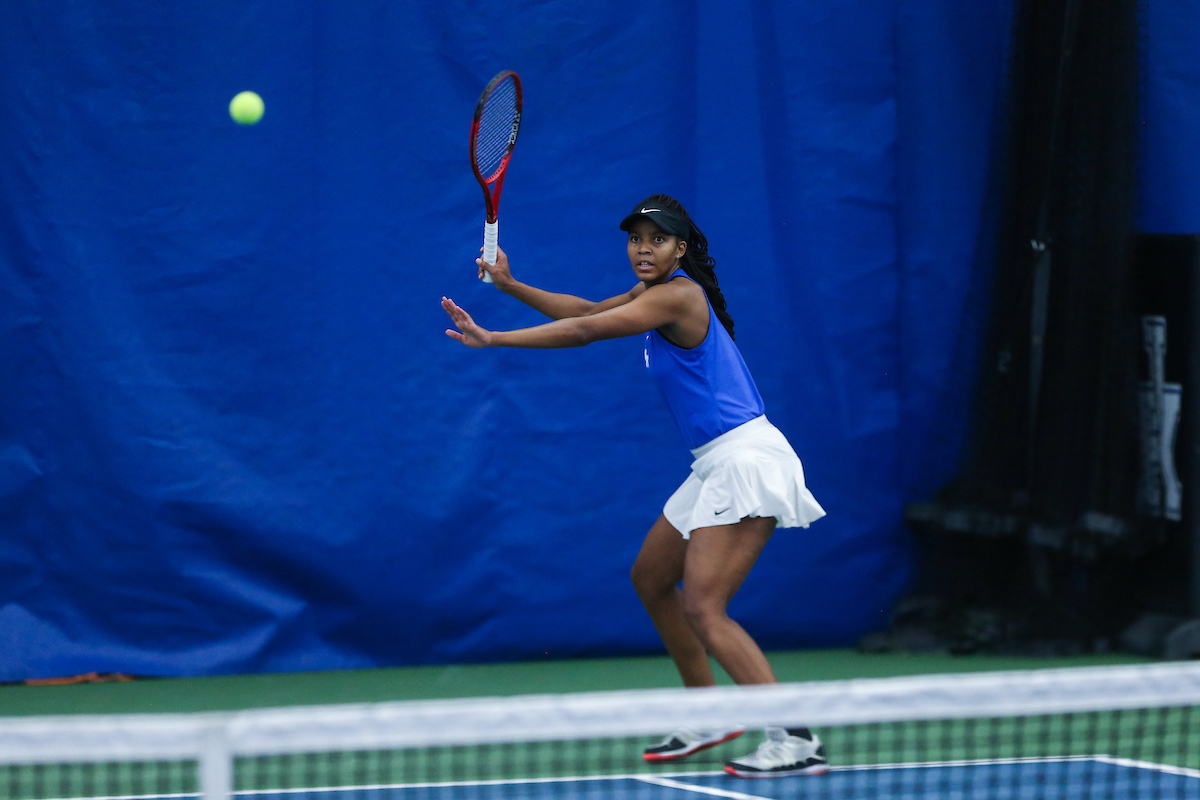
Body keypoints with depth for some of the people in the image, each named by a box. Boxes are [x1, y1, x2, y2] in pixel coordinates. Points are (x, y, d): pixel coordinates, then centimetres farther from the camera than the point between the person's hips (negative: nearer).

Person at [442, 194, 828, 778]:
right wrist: (509, 285, 12)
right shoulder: (655, 292, 13)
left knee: (702, 609, -18)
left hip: (745, 461, -11)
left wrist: (492, 339, -17)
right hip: (718, 466, 11)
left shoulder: (678, 295, -16)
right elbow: (587, 310, 21)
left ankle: (797, 739, -24)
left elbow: (584, 332, -19)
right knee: (650, 578, 20)